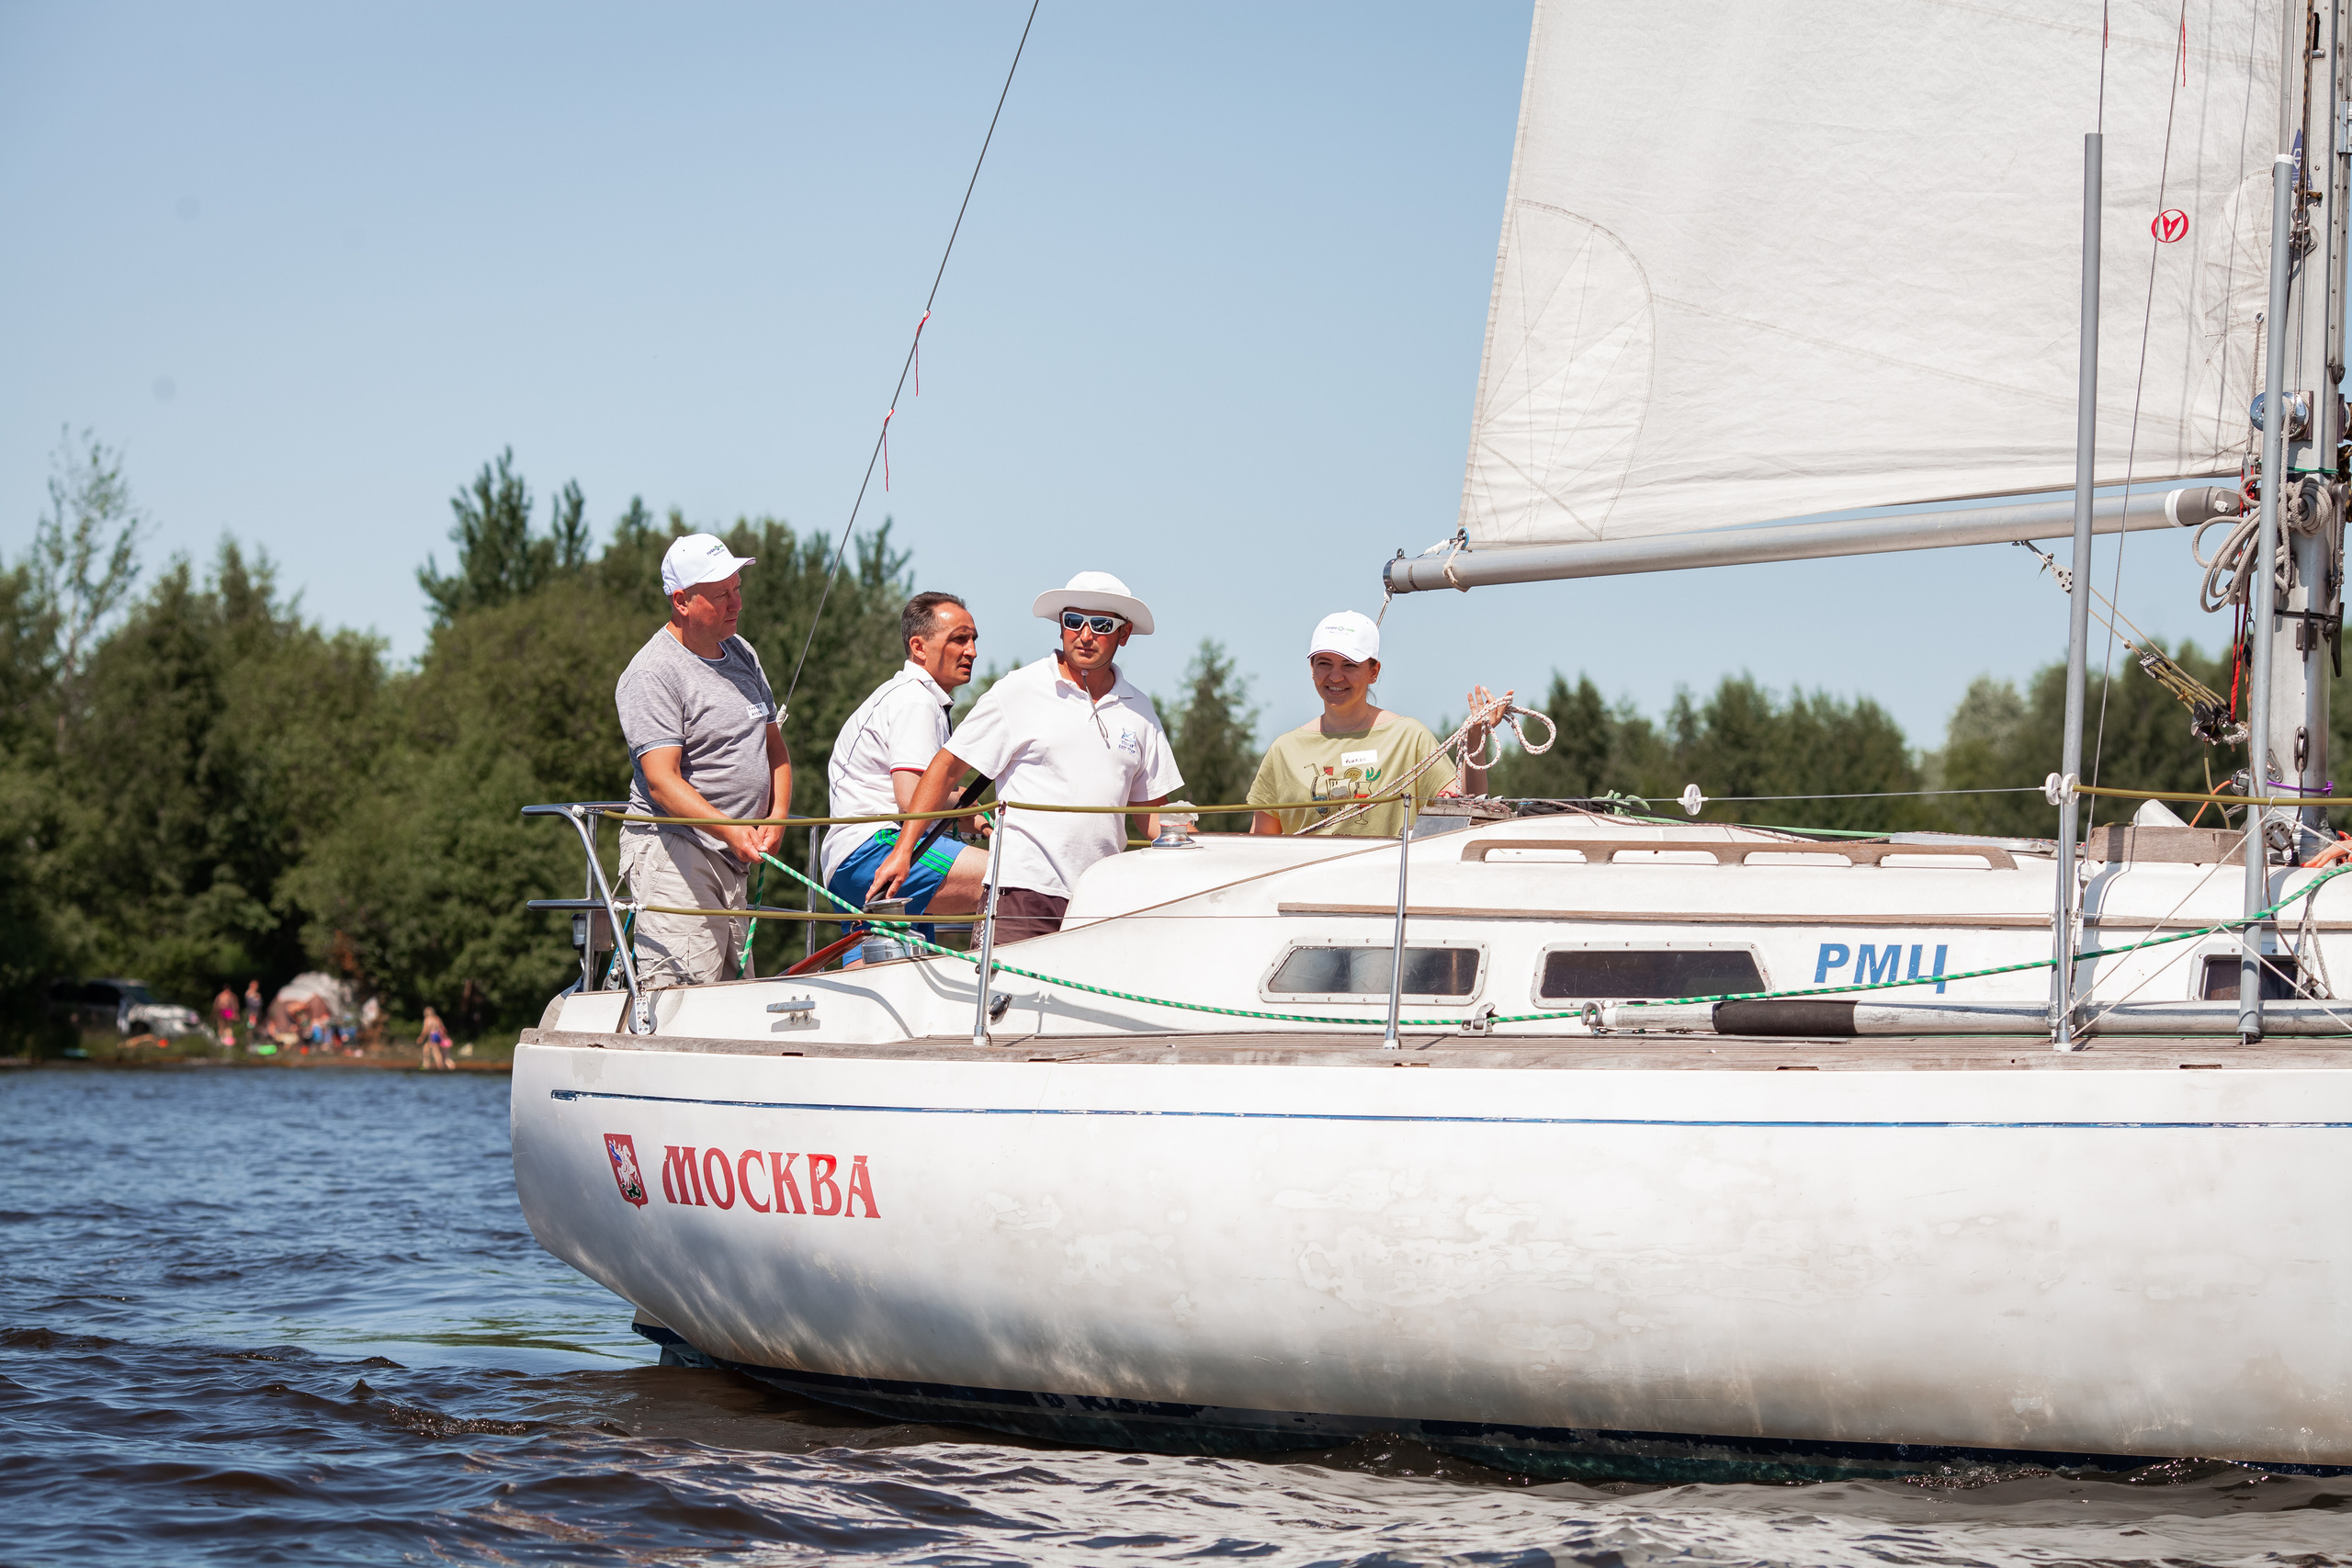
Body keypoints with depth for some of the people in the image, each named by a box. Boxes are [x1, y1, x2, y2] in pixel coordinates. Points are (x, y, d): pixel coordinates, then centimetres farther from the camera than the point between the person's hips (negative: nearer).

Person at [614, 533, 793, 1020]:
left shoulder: (741, 654, 15)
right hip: (672, 850, -8)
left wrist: (775, 819, 3)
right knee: (680, 991, -18)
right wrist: (732, 830, -33)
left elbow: (775, 747, 22)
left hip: (733, 860, 8)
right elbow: (662, 779, -20)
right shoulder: (652, 674, -12)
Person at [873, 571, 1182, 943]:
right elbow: (947, 767, 4)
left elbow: (1151, 809, 23)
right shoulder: (1017, 692, 2)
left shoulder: (1139, 712, 15)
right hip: (1023, 889, -4)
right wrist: (903, 850, -3)